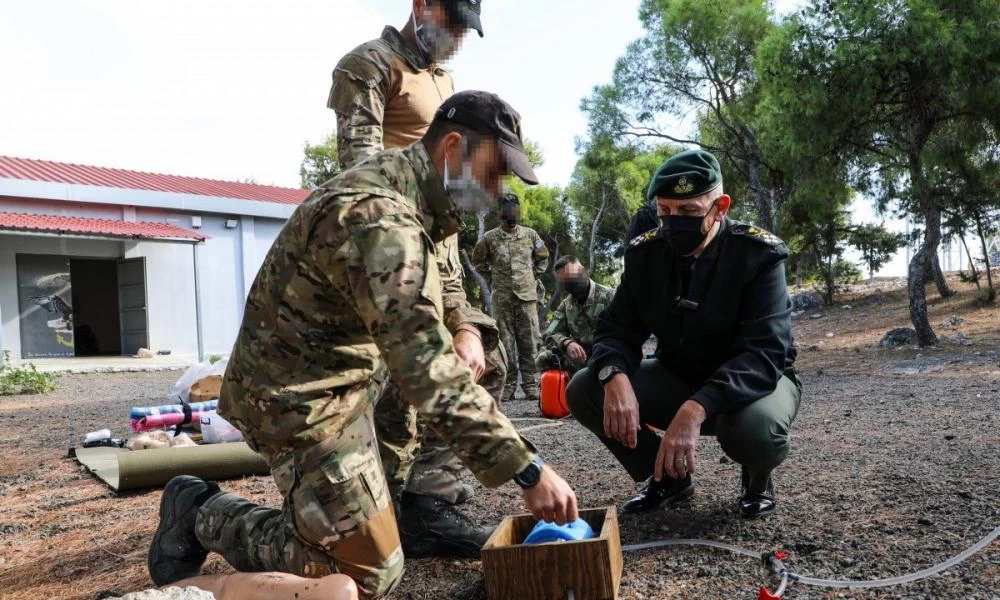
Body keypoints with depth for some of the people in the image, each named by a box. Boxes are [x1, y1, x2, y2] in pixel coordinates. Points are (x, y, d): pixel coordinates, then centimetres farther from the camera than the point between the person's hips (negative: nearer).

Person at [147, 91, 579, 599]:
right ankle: (203, 517, 9)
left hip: (336, 383, 10)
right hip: (300, 398, -10)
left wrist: (464, 334, 2)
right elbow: (428, 376, -34)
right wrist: (526, 470, -30)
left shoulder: (396, 182, 4)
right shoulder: (379, 220, -29)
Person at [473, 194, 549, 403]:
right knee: (505, 342, 2)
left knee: (529, 342, 1)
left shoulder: (530, 235, 5)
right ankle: (508, 386, 9)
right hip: (502, 298, -1)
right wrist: (492, 275, 10)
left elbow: (543, 257, 21)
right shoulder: (489, 238, 1)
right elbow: (478, 260, 16)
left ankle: (531, 385, 8)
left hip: (527, 295, 1)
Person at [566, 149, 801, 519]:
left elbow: (766, 352, -31)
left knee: (755, 427, -39)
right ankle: (669, 476, 6)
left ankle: (756, 477, 2)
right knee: (584, 391, -17)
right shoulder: (645, 254, -8)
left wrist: (696, 409, -47)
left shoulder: (759, 255, -21)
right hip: (677, 378, 4)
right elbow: (617, 330, -7)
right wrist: (615, 377, -32)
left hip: (753, 381, -4)